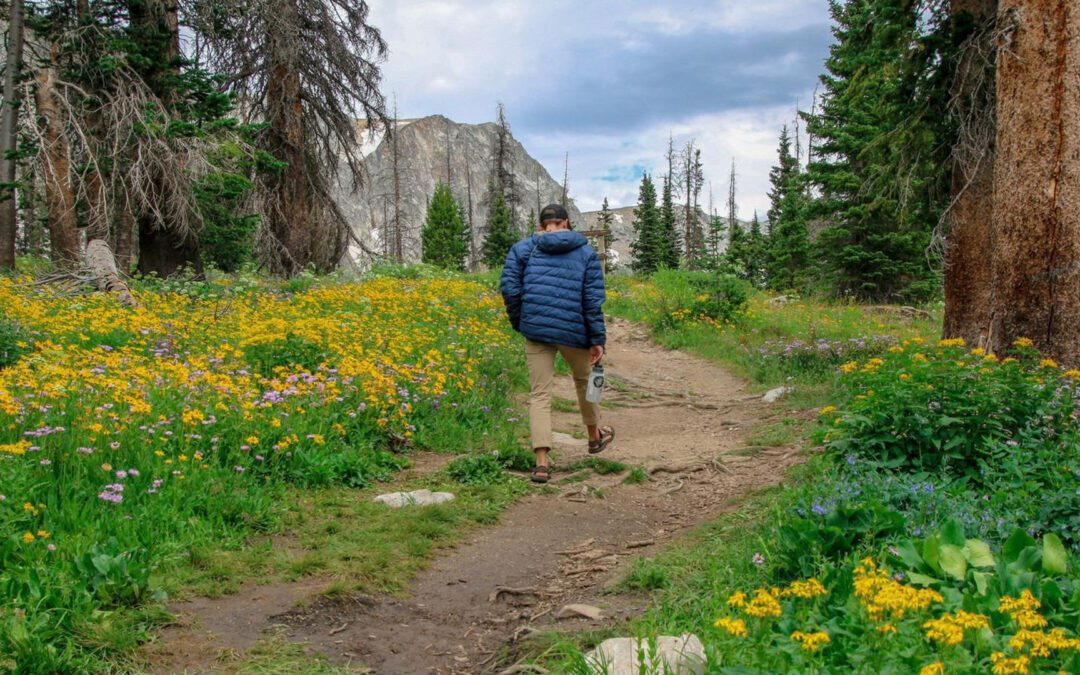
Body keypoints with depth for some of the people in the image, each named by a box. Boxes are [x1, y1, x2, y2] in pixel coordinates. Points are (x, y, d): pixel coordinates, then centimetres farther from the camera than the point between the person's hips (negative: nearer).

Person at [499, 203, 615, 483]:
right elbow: (593, 300, -2)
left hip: (536, 330, 0)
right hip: (574, 331, 0)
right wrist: (598, 340, -1)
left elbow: (509, 287, -3)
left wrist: (519, 322, 10)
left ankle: (542, 462, -10)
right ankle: (595, 436, 46)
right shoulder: (586, 253, 6)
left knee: (540, 395, 1)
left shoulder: (524, 248, 7)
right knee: (584, 380, 25)